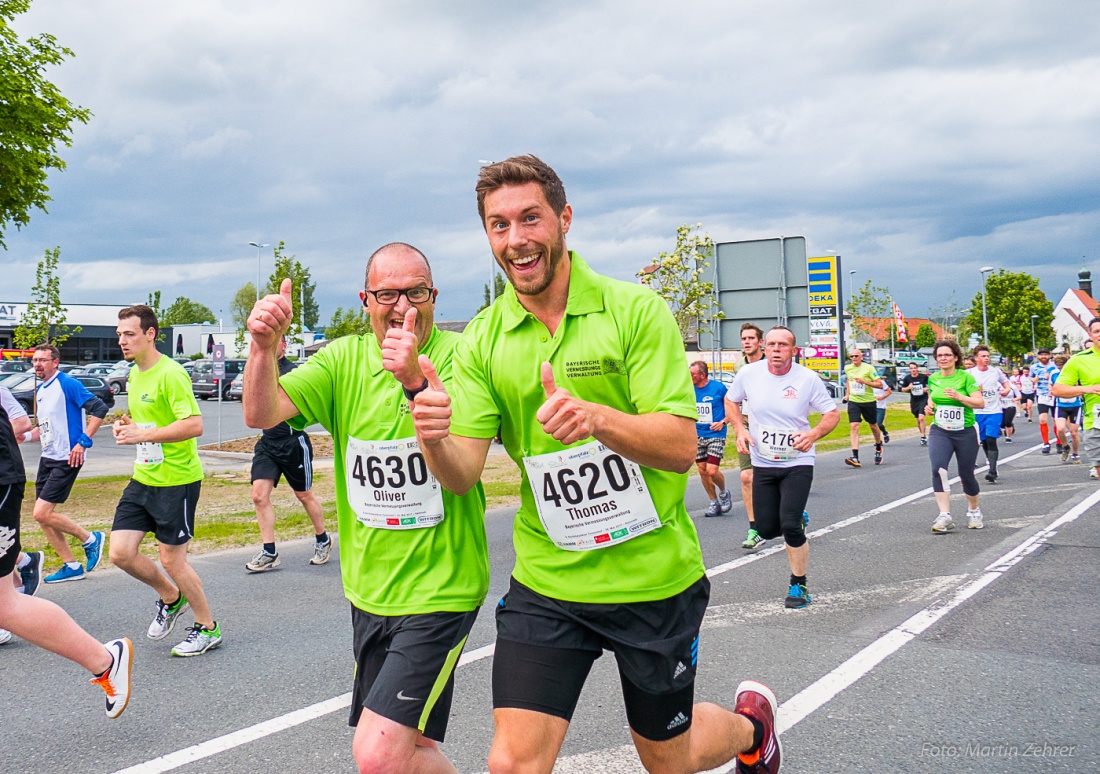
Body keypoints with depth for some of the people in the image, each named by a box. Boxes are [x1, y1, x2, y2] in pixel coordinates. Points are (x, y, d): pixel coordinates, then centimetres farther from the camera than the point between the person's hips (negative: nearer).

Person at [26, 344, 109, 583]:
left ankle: (90, 539, 7)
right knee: (43, 517, 7)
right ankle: (71, 566, 17)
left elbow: (99, 408, -20)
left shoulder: (67, 384, -13)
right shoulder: (40, 390, 14)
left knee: (42, 513, -12)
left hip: (66, 459, -9)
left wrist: (83, 442, -22)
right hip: (47, 458, 9)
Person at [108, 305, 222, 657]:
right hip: (142, 478, 8)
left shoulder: (170, 373, -17)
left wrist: (142, 435, -27)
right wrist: (126, 424, 4)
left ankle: (208, 628, 19)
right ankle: (170, 597, 29)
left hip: (176, 480, -8)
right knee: (121, 553, 3)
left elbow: (194, 425, -25)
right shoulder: (134, 373, 11)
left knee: (171, 559, 0)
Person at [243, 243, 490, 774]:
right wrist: (264, 347, -27)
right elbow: (261, 413, -9)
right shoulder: (345, 359, 2)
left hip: (439, 591, -5)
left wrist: (417, 380, -38)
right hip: (369, 591, 5)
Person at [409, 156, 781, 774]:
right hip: (546, 583, 3)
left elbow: (681, 447, -18)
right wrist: (434, 438, -32)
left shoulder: (635, 310, -12)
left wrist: (596, 416, -37)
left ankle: (751, 722, 49)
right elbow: (462, 475, -9)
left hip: (655, 578, -2)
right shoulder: (482, 340, -3)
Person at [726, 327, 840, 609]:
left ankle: (799, 586, 5)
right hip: (763, 464, 3)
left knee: (790, 525, -16)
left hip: (798, 463, -3)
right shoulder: (749, 374, -5)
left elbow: (833, 413, -3)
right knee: (767, 529, 4)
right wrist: (740, 429, -2)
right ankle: (798, 521, 41)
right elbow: (731, 400, 14)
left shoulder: (808, 378, -11)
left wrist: (814, 434, -22)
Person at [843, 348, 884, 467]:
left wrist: (864, 381, -22)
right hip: (853, 402, 2)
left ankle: (878, 448, 43)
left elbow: (880, 385, -13)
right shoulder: (847, 369, 3)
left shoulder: (868, 368, -10)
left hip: (868, 401, -2)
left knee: (873, 426, 16)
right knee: (854, 427, -14)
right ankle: (855, 457, -20)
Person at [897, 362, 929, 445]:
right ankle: (924, 435, 28)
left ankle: (923, 437, -13)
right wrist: (908, 388, -13)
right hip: (914, 401, 4)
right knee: (918, 420, 11)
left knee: (921, 418, -18)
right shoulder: (907, 378, -2)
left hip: (923, 399, -4)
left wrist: (927, 388, -15)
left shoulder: (924, 377, -8)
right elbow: (903, 389, 7)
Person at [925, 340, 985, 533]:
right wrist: (929, 408, 1)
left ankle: (974, 511, 36)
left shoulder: (965, 377, -7)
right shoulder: (933, 378, 6)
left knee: (966, 474, 8)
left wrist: (959, 397, -26)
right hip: (939, 432, 2)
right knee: (938, 468, -21)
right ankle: (945, 517, -22)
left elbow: (980, 402, -13)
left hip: (965, 432, -2)